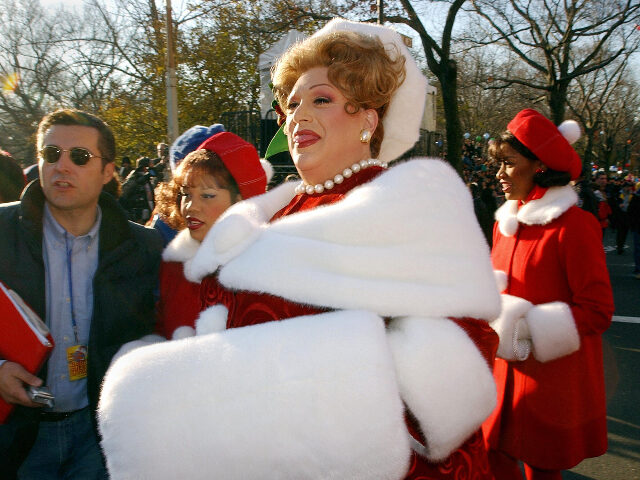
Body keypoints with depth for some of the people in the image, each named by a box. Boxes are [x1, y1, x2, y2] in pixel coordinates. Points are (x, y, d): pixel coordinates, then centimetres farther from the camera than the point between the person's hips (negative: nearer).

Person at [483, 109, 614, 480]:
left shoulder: (574, 225, -14)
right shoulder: (508, 220, 8)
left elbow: (597, 312, -16)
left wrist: (522, 325, -20)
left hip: (553, 378, -6)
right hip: (509, 371, 6)